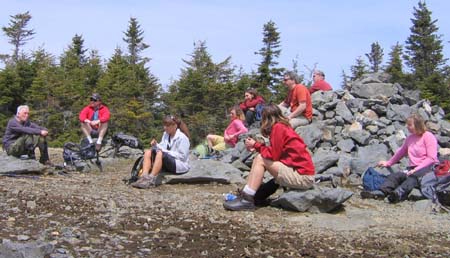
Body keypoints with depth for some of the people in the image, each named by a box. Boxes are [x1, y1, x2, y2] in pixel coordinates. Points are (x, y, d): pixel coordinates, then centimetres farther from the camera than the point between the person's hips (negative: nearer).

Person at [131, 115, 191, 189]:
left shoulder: (182, 138, -12)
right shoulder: (166, 134, 9)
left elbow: (182, 156, -16)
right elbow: (162, 148, 12)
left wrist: (166, 152, -20)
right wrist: (156, 145, -9)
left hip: (180, 165, -8)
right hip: (166, 164, 8)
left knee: (160, 154, -33)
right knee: (148, 152, -10)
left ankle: (150, 180, -42)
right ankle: (144, 177, -32)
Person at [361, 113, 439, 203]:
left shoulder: (428, 137, -4)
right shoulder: (410, 138, 18)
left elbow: (431, 158, -12)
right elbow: (401, 152, 32)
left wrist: (416, 169, -21)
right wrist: (388, 163, 31)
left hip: (429, 167, -6)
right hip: (413, 168, 6)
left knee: (414, 176, -38)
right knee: (395, 175, -21)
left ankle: (399, 193, -63)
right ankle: (381, 192, -44)